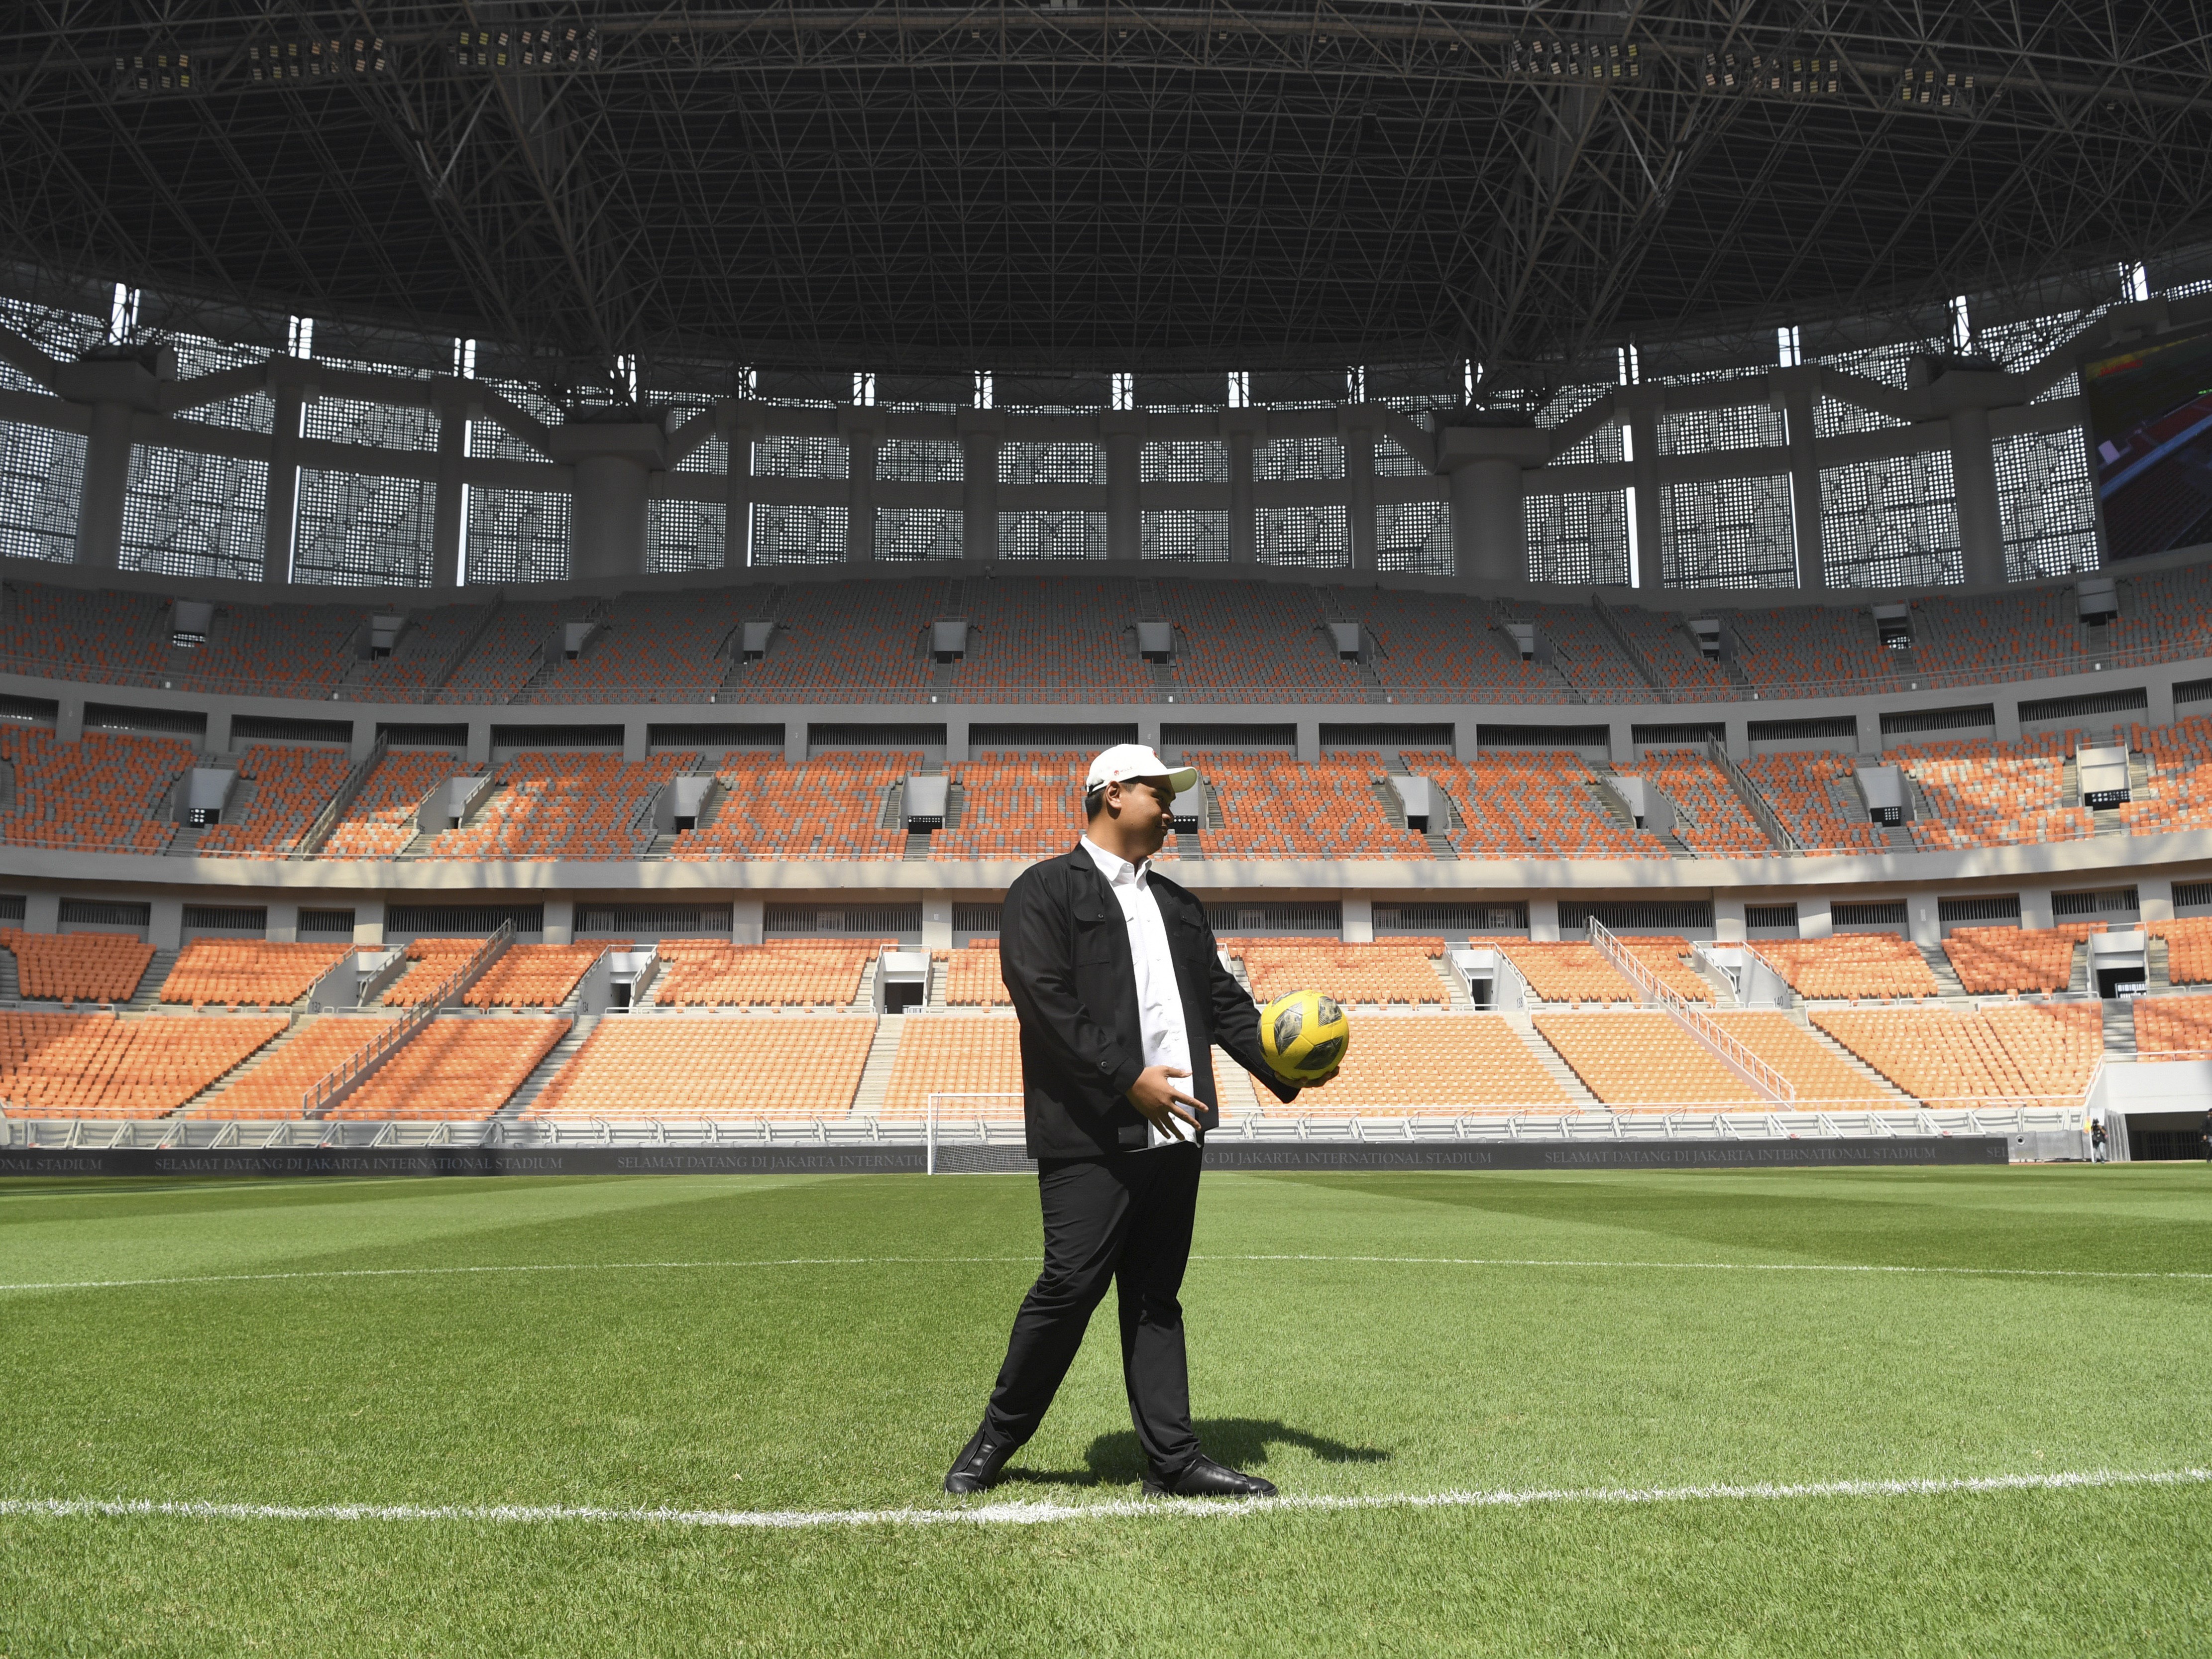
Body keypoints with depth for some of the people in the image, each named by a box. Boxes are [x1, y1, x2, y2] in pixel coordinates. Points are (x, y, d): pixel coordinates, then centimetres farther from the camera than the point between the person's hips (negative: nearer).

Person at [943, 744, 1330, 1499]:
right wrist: (1127, 1078, -19)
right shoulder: (1044, 891, -2)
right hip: (1090, 1134, -6)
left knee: (1155, 1297, 10)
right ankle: (994, 1442, 14)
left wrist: (1282, 1067, 1)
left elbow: (1222, 998, 17)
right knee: (1070, 1286, -5)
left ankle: (1173, 1459, 14)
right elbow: (1045, 1001, -13)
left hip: (1174, 1132, 7)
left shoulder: (1178, 904, 21)